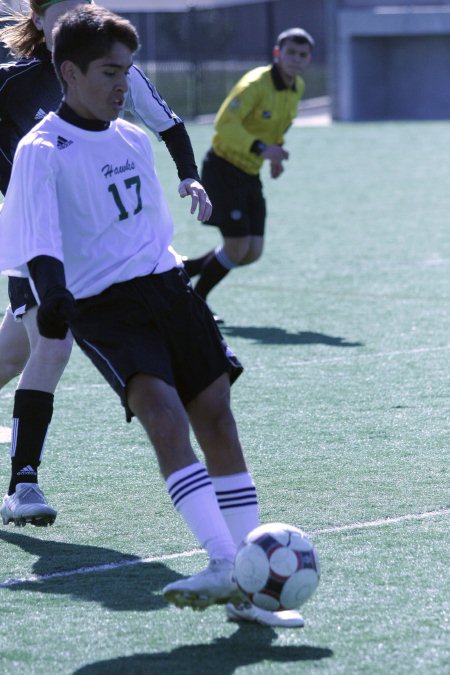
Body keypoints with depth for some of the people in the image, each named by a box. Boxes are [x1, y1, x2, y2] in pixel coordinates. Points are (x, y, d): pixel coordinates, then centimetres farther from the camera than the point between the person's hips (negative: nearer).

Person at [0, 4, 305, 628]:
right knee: (165, 417, -24)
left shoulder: (133, 140, 15)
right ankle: (226, 567, -31)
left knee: (217, 418, -3)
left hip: (165, 286, 6)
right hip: (103, 308, -6)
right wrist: (51, 292, -36)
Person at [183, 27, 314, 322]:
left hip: (250, 174, 8)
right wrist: (261, 149, -39)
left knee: (252, 253, 3)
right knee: (237, 248, -11)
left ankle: (180, 271, 20)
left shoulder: (297, 88, 5)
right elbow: (225, 123, -29)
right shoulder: (256, 84, -20)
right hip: (224, 169, -8)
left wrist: (276, 152, 10)